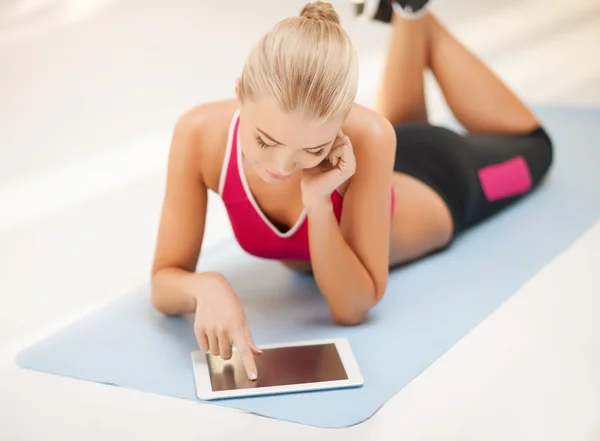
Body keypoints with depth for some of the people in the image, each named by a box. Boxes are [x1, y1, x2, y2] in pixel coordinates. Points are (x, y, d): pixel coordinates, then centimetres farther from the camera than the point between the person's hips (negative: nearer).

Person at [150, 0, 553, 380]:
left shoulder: (366, 140, -46)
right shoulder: (201, 134, -40)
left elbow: (353, 308, -40)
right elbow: (165, 281, -32)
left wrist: (318, 201, -54)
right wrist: (207, 286, -54)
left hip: (432, 187, -2)